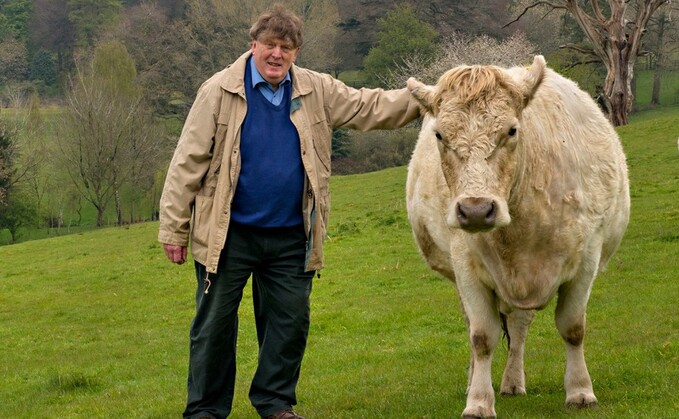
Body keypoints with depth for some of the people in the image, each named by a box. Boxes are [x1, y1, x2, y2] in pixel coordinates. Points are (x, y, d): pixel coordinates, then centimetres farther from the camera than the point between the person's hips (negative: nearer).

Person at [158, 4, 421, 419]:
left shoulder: (317, 91, 4)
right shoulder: (219, 92, -6)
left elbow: (368, 106, 6)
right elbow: (189, 162, -6)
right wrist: (175, 228, -8)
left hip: (290, 238, 3)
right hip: (228, 234, -3)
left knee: (290, 321, 9)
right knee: (215, 322, 3)